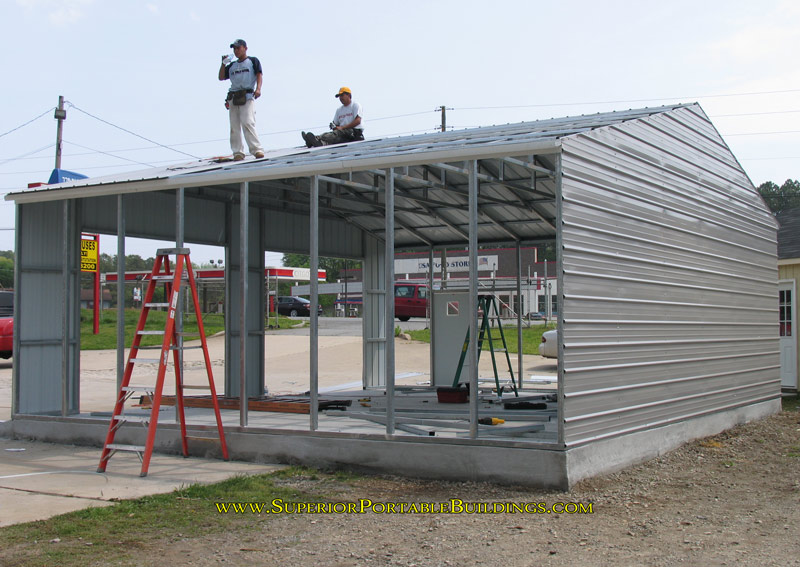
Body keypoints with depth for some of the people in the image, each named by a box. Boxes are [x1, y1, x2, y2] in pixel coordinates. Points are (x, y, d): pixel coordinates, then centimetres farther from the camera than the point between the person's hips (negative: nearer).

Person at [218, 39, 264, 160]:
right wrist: (223, 64, 6)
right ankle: (238, 152, 0)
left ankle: (257, 149, -23)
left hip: (247, 96, -5)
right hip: (233, 97, 5)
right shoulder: (231, 66, 23)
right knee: (234, 126, -1)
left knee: (247, 122, -21)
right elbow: (221, 78, 17)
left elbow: (259, 75, 0)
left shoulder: (253, 61, 12)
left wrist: (258, 89, -16)